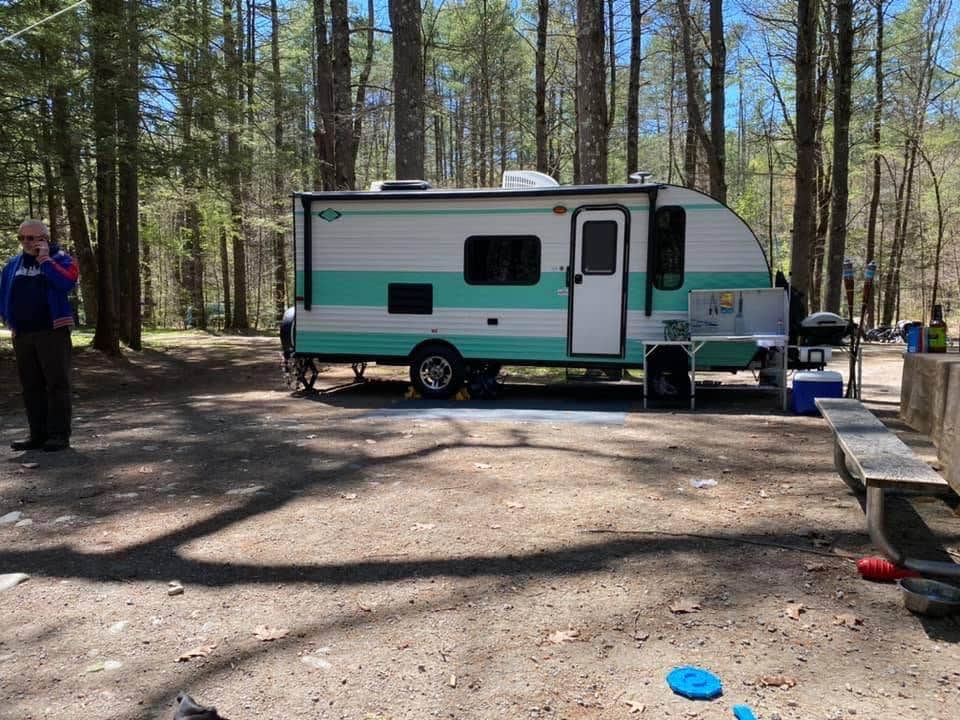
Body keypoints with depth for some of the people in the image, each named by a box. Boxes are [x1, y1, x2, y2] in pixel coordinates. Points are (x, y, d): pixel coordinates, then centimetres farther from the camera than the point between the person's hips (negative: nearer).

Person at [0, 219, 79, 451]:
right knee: (31, 386, 7)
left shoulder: (60, 259, 1)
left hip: (52, 332, -6)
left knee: (57, 383, -6)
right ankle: (38, 434, 13)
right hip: (22, 335, 6)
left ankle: (59, 434, -3)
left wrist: (44, 259, -12)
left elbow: (66, 282, -19)